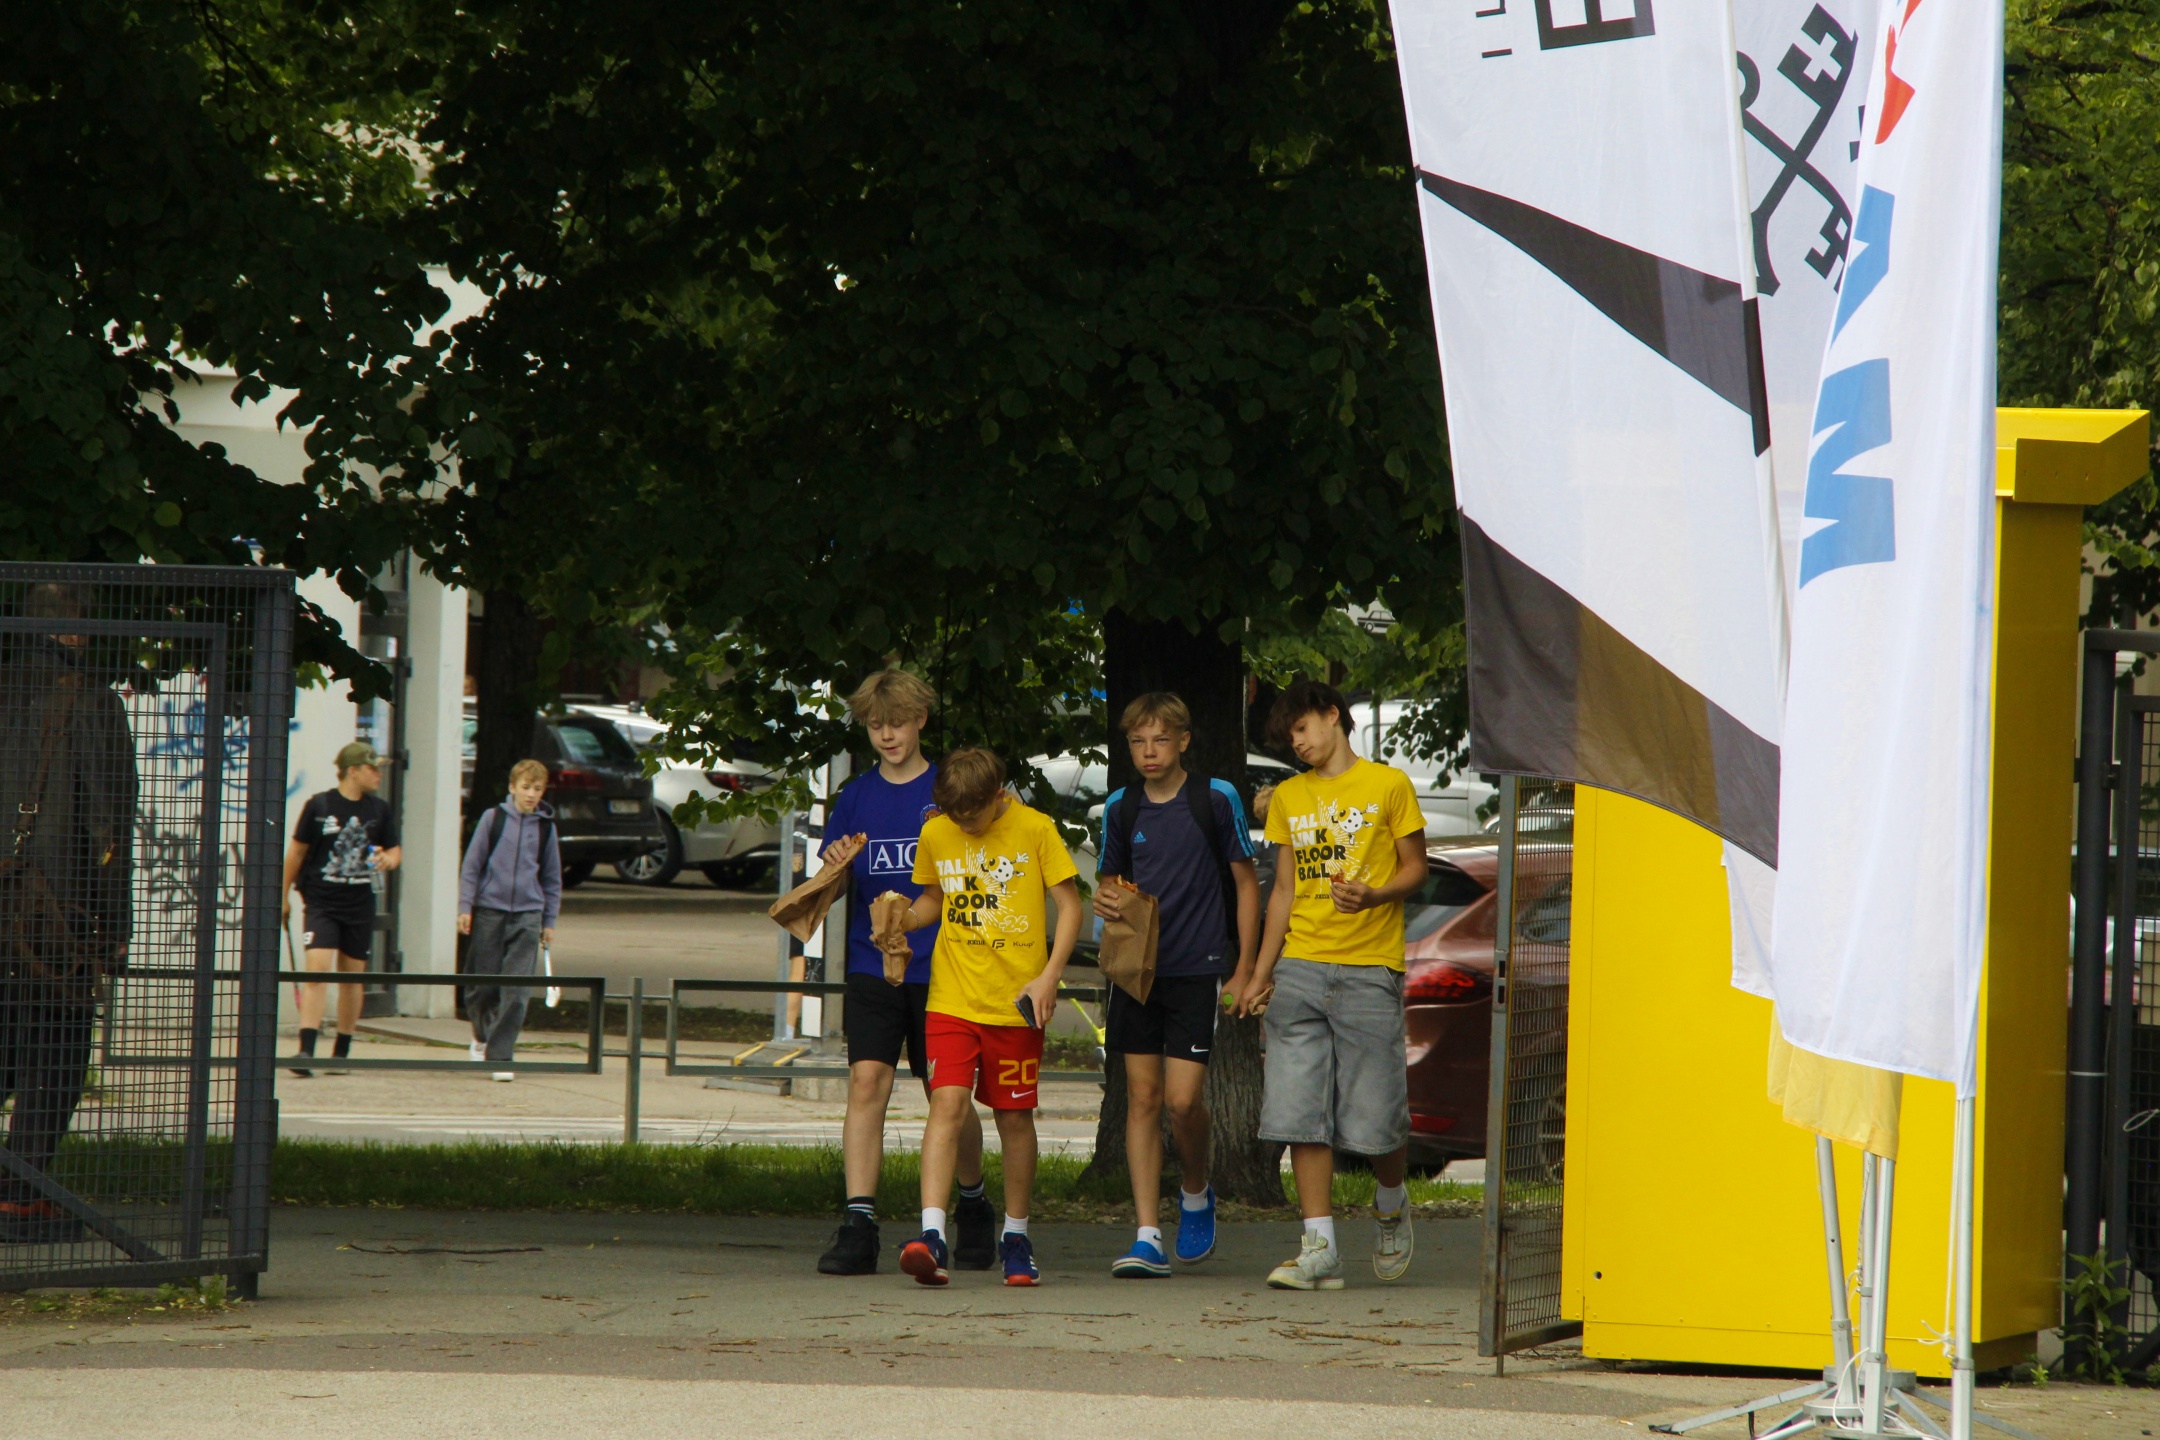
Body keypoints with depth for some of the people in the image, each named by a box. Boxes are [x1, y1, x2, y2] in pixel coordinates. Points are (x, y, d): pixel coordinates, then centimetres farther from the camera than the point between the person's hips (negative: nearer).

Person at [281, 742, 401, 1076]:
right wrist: (283, 895, 8)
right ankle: (305, 1052, -21)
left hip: (360, 906, 4)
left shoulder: (380, 810, 5)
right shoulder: (318, 806, -3)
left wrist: (389, 860, -10)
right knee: (316, 969, -16)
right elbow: (297, 850, 5)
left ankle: (342, 1051, 22)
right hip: (321, 902, -3)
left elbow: (395, 850, 15)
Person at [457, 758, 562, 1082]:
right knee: (482, 985, 6)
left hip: (527, 915, 1)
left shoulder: (545, 827, 7)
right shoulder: (494, 819, 1)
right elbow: (471, 864, 4)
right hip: (490, 910, -1)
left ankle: (500, 1055, -5)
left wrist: (549, 922, 12)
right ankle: (482, 1034, 34)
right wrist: (465, 907, -3)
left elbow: (552, 878, 15)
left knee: (516, 992, -8)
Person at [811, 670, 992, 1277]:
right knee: (867, 1083, -11)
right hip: (871, 969, 2)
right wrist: (835, 866, -11)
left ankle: (973, 1204, 30)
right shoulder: (856, 798, 10)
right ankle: (858, 1225, -15)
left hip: (940, 969, -2)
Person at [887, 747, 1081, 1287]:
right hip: (952, 999, 1)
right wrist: (903, 921, -1)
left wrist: (1049, 975, -12)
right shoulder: (935, 835, 5)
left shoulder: (1035, 830, -4)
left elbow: (1069, 904, -1)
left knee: (1015, 1116, 7)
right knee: (947, 1102, -15)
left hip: (1015, 1002, -1)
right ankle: (931, 1233, -24)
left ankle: (1016, 1235, 24)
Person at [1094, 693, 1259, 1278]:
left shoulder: (1216, 799, -2)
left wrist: (1243, 971, -1)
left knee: (1183, 1099, -11)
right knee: (1142, 1097, 0)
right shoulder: (1121, 808, 8)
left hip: (1197, 970, -4)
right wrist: (1105, 901, -5)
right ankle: (1148, 1237, 1)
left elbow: (1245, 884, 3)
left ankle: (1196, 1195, 19)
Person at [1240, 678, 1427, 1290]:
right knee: (1301, 1113, -5)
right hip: (1300, 969, 4)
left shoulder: (1388, 785, 4)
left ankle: (1390, 1205, 26)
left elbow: (1415, 869, 5)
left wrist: (1373, 895, -15)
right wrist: (1261, 974, 14)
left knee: (1376, 1118, -4)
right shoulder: (1289, 798, 16)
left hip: (1369, 969, -4)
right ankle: (1319, 1247, -4)